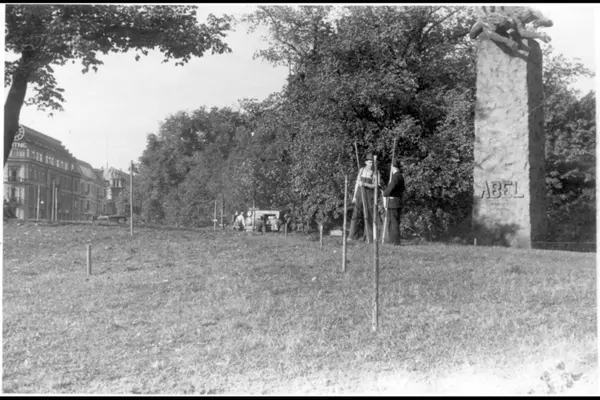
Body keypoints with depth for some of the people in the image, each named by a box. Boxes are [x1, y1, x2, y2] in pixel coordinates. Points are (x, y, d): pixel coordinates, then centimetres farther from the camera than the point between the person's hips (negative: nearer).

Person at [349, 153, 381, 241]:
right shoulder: (361, 170, 8)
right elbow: (357, 183, 11)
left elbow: (376, 186, -9)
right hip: (360, 194, 3)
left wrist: (364, 184, -20)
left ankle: (368, 236, 5)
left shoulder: (375, 173, -3)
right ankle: (353, 236, -2)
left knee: (369, 215, -2)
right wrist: (354, 196, 7)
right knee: (356, 214, -2)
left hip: (369, 195, -3)